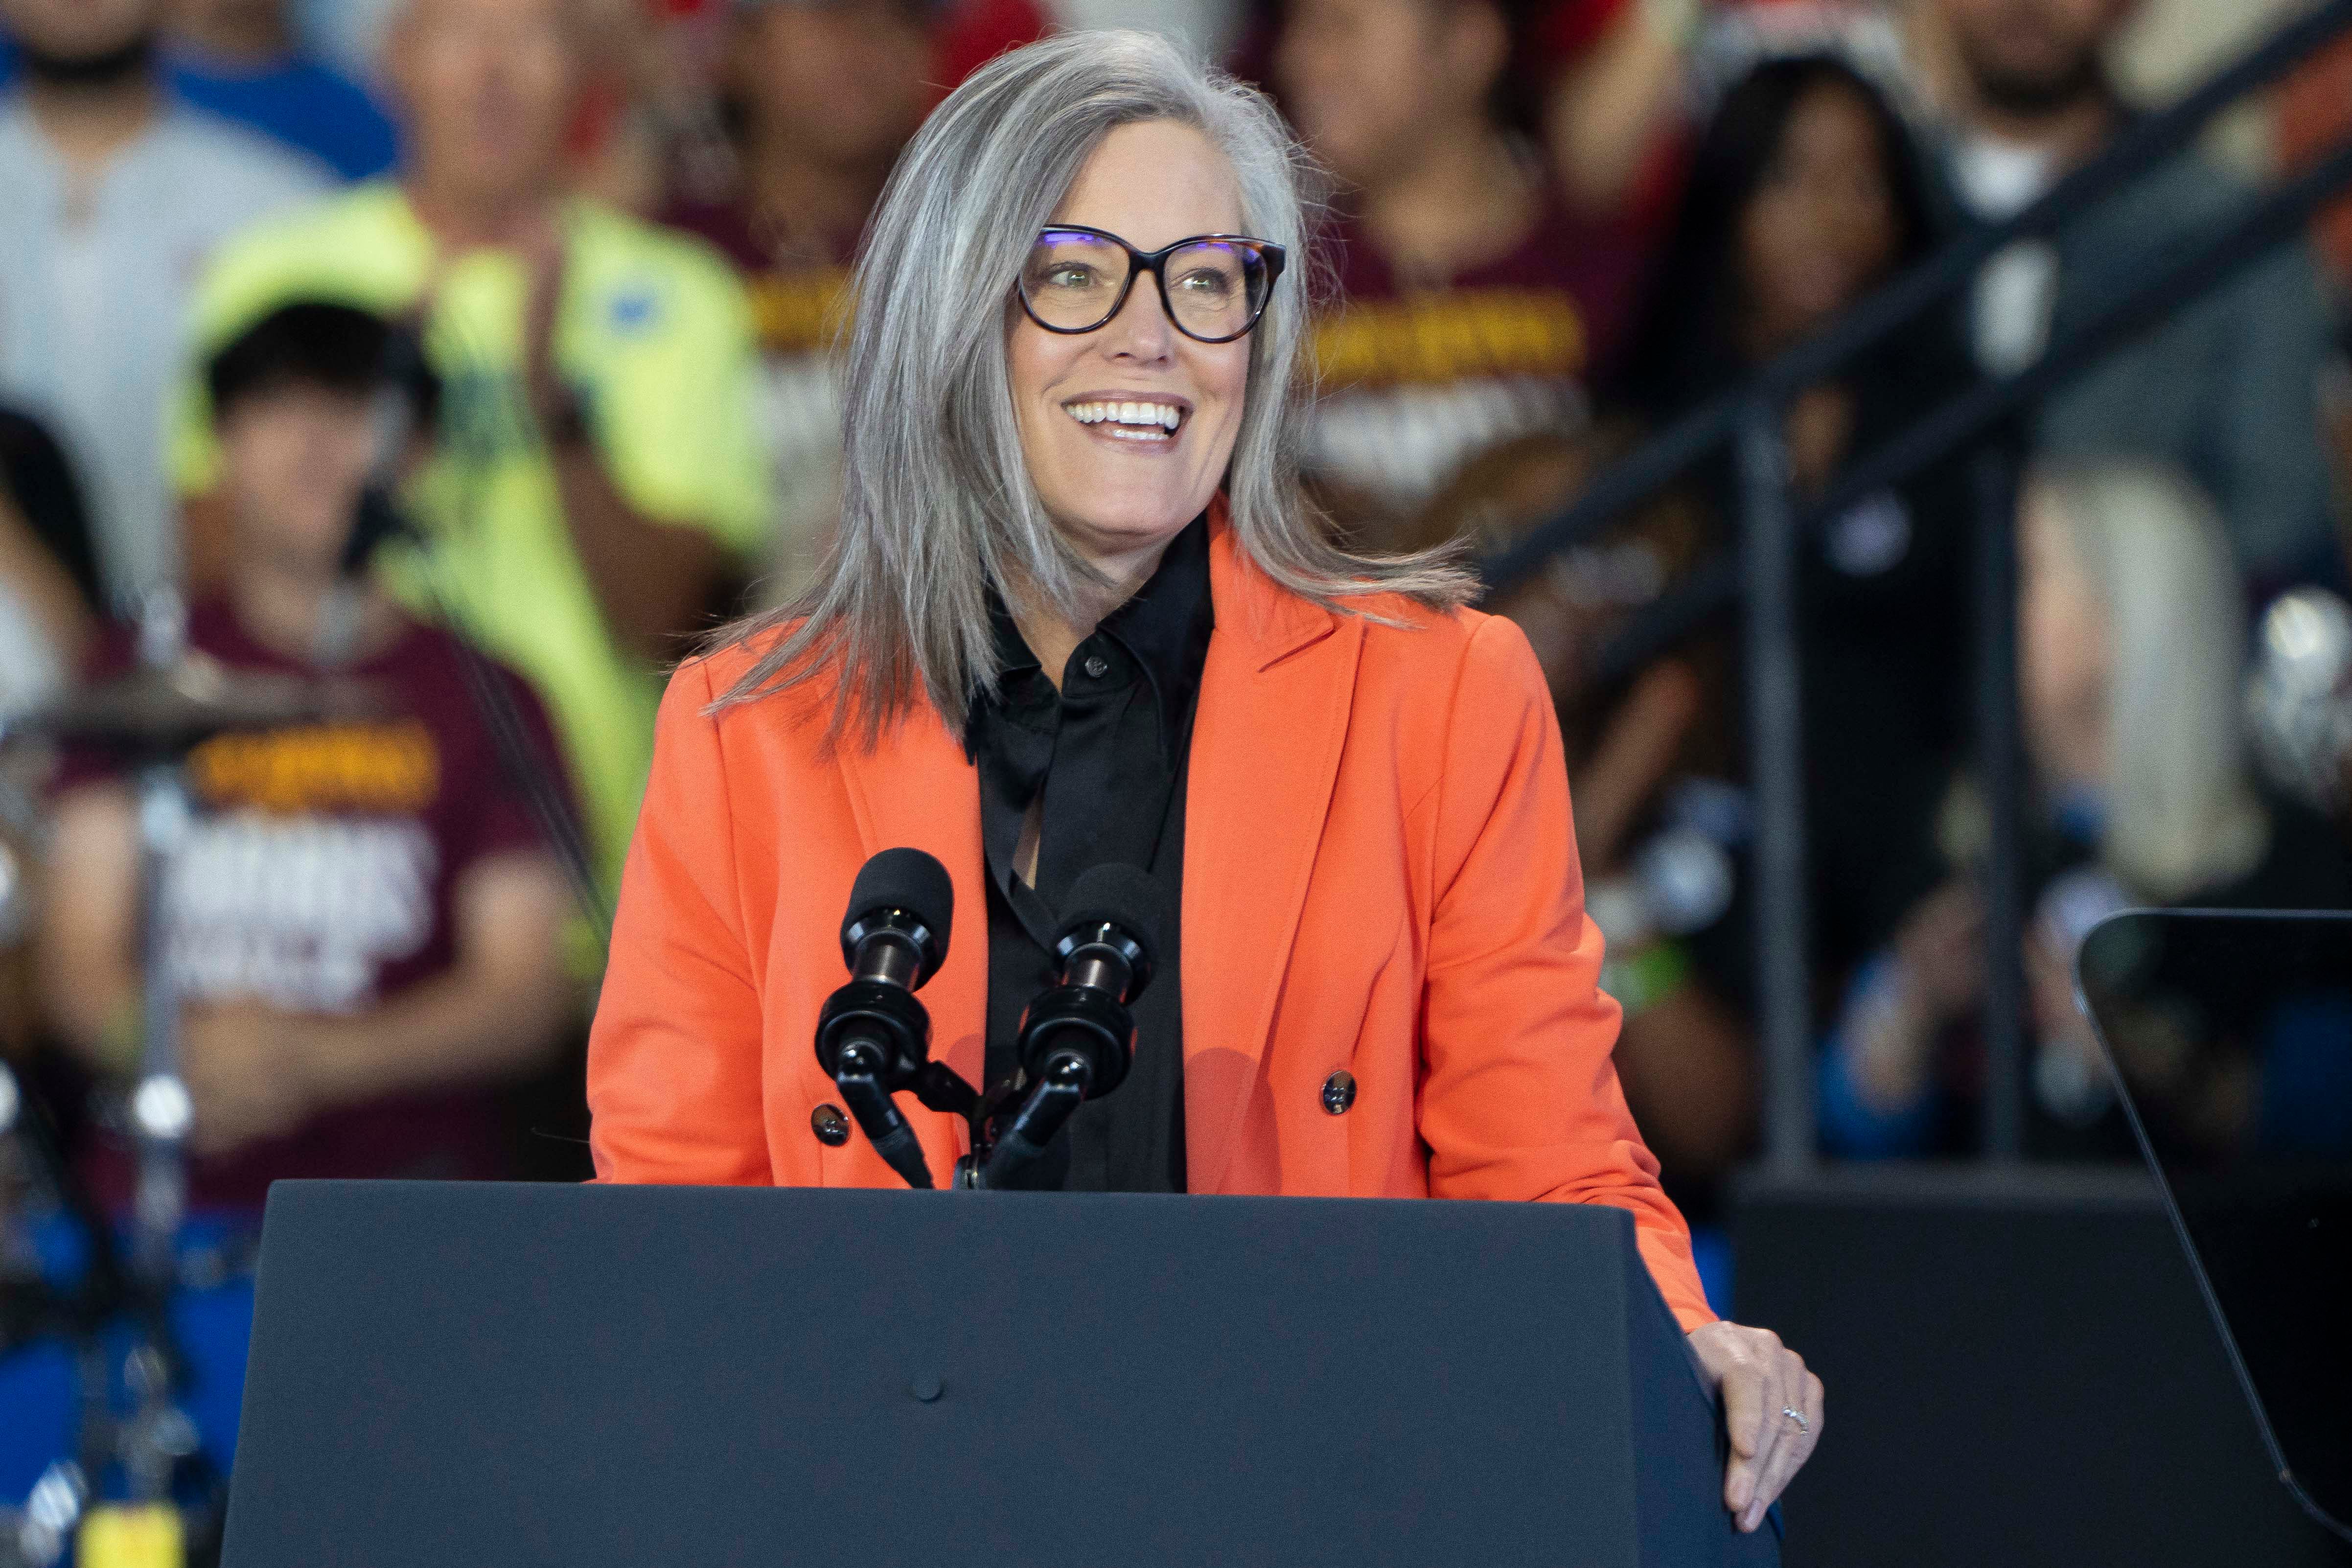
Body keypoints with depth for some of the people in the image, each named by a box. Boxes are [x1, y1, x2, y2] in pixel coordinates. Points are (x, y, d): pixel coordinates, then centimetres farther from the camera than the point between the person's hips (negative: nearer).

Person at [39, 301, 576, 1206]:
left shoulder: (480, 697, 8)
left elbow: (525, 995, 2)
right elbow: (80, 961, 8)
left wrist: (311, 1062, -13)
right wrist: (185, 1052, -14)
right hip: (160, 1198, 1)